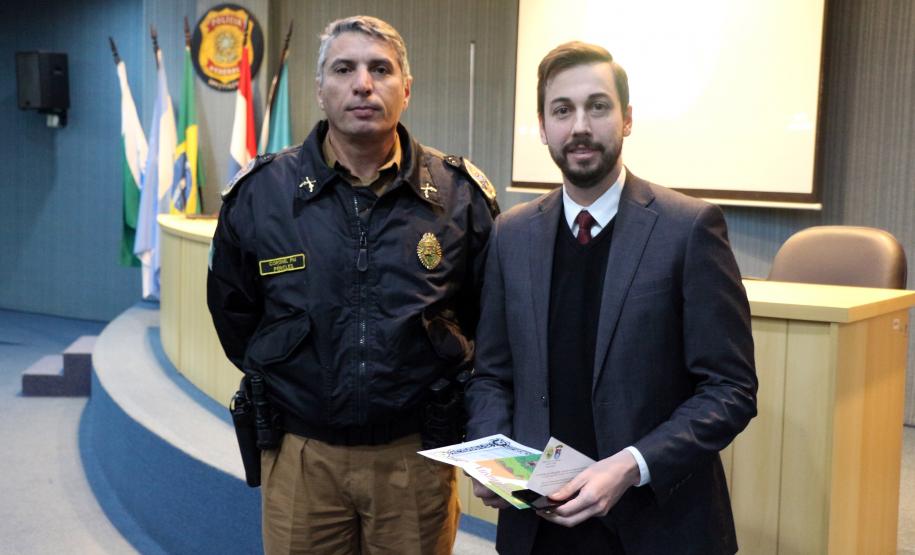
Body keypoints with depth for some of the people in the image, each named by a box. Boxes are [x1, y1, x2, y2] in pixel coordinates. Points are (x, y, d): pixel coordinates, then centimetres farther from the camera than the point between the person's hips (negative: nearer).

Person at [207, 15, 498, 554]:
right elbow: (233, 314, 11)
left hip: (417, 453, 0)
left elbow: (489, 317, 8)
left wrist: (451, 389, 8)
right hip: (301, 455, 0)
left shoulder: (461, 195, -4)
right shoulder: (259, 192, -4)